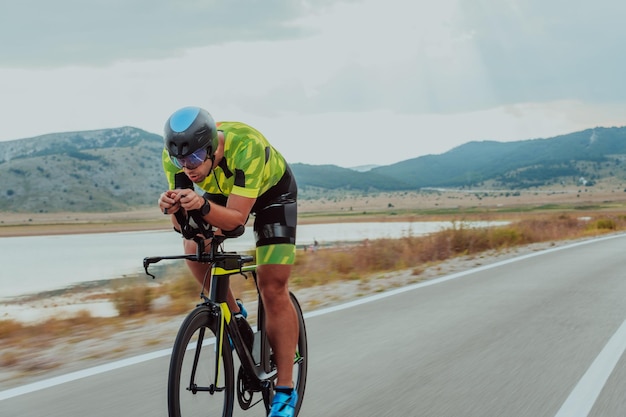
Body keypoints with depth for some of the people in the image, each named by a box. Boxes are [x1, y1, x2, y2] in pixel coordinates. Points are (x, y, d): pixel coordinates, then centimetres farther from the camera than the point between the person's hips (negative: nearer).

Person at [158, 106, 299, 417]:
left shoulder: (247, 147, -41)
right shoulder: (175, 155, -27)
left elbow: (235, 219, -38)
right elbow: (182, 225, -23)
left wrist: (202, 205, -56)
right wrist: (174, 208, -45)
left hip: (273, 191, -4)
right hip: (224, 191, 5)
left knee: (273, 289, -12)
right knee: (194, 245, -22)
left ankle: (285, 391, -5)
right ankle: (233, 313, 5)